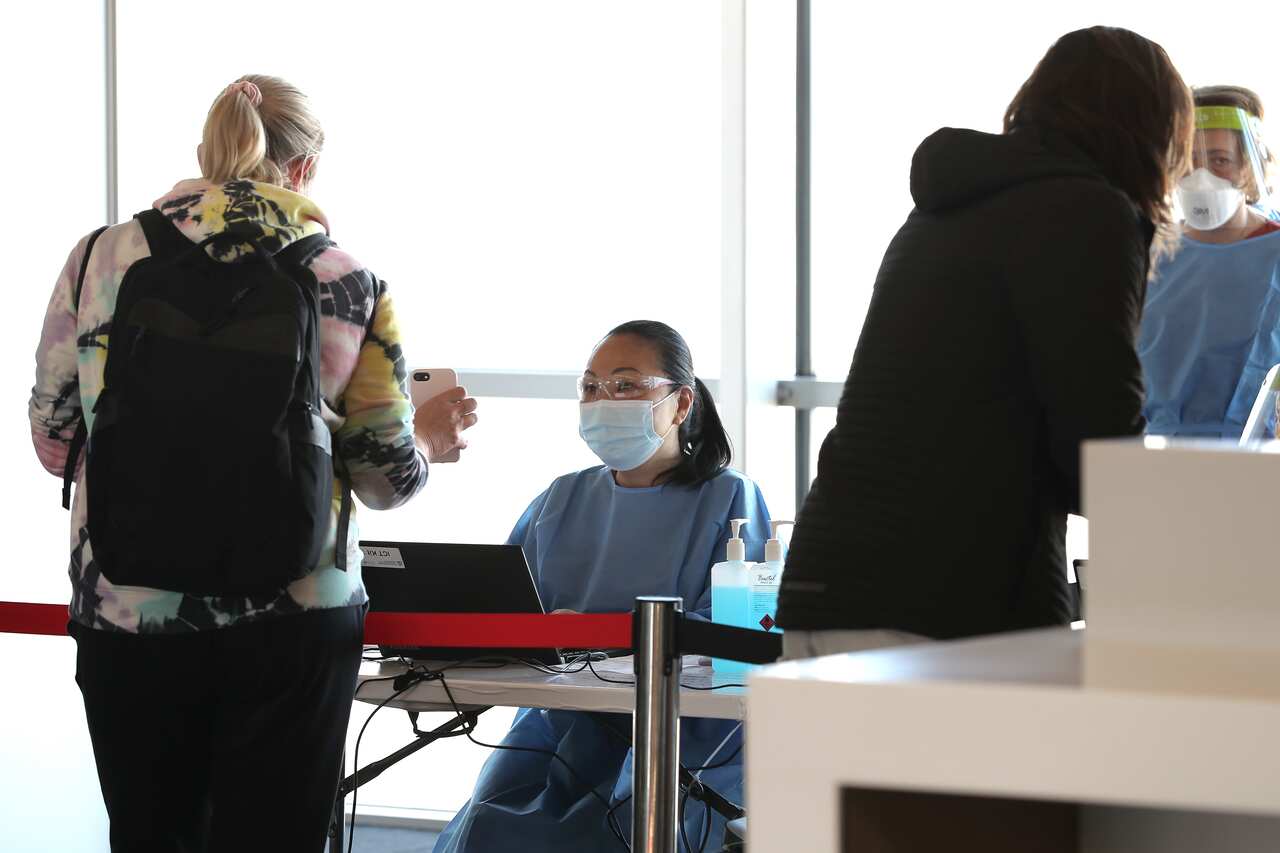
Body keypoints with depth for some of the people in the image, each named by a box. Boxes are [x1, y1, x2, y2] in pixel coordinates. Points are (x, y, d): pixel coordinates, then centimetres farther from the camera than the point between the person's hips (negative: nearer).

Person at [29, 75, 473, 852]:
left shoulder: (98, 259, 1)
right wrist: (428, 439, 25)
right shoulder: (350, 285, -1)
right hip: (292, 625, -1)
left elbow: (55, 443, 7)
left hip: (127, 619, 1)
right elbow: (386, 479, 2)